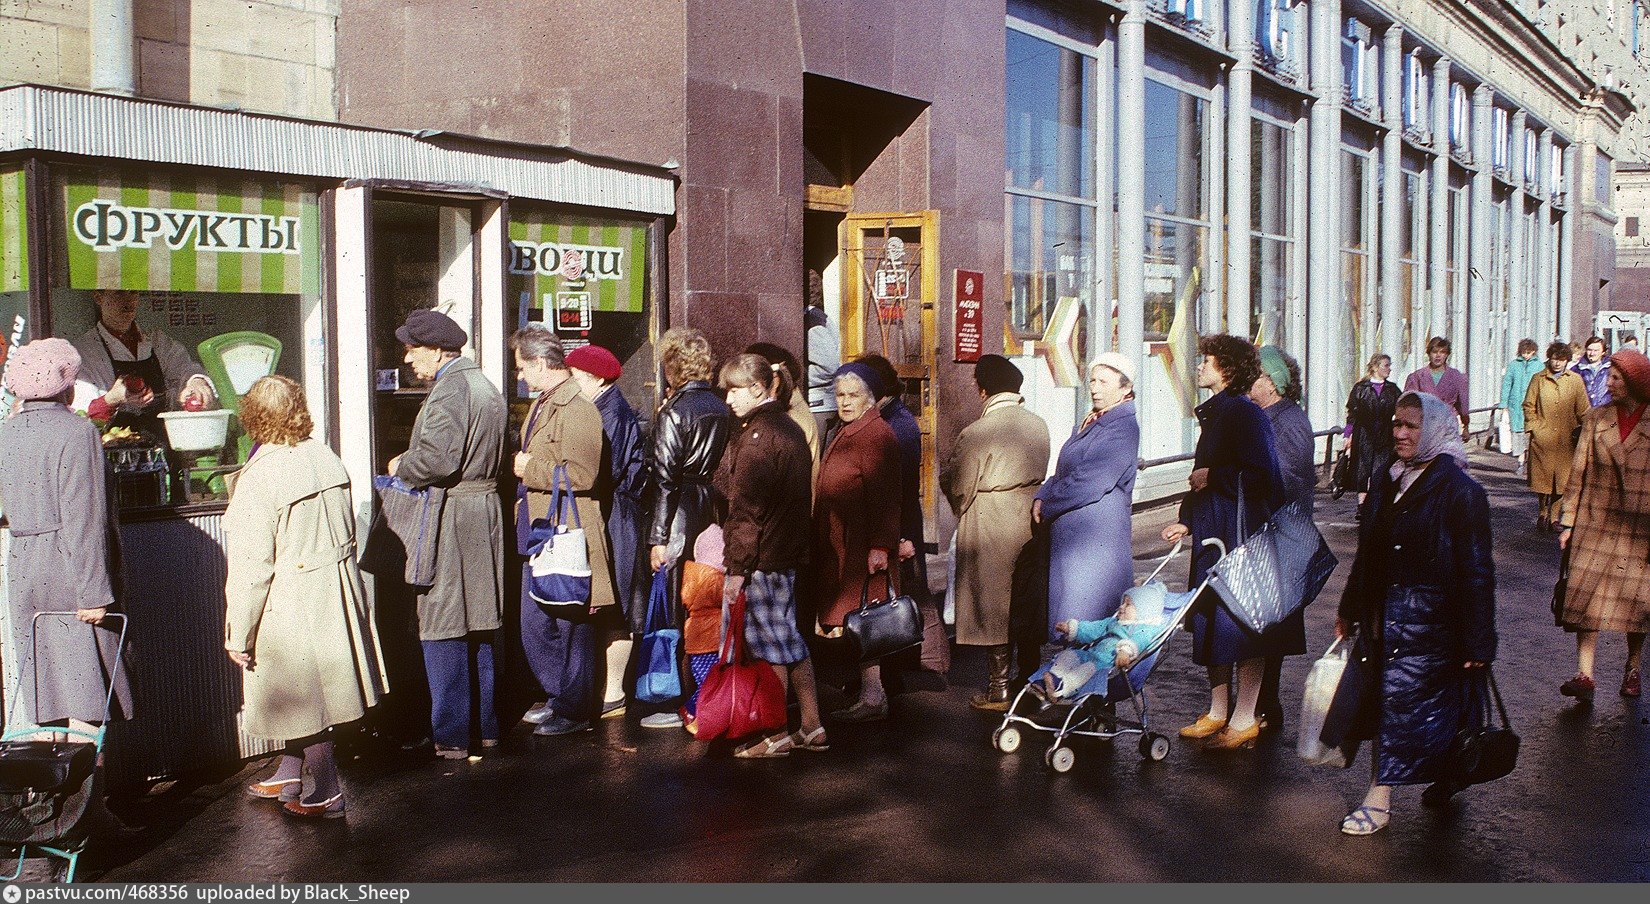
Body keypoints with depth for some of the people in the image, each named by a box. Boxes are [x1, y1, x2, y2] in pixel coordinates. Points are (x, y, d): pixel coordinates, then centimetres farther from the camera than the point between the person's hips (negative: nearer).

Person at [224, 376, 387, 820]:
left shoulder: (259, 476, -19)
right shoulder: (325, 456, 0)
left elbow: (252, 566, -18)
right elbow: (347, 532, 10)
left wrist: (239, 634, -10)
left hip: (289, 604, -7)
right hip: (337, 595, 7)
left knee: (302, 695, 6)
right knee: (302, 691, 20)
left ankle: (326, 792, 16)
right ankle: (289, 776, 35)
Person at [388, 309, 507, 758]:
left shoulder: (450, 389, -15)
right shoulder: (486, 387, 17)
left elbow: (437, 459, -25)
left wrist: (400, 466, -6)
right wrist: (413, 461, 18)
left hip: (449, 518, -10)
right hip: (486, 511, 10)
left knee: (444, 629, -4)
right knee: (479, 629, 15)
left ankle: (450, 737, 1)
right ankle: (484, 726, 23)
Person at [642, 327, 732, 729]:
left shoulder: (673, 413, -13)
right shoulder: (721, 408, 6)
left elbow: (665, 479, -15)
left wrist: (658, 537, -13)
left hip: (681, 515, -7)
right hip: (711, 513, 7)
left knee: (674, 610, 0)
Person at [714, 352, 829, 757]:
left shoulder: (757, 434, -16)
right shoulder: (791, 428, 14)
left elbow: (747, 508, -19)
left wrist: (737, 567, -16)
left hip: (761, 557, -10)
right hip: (788, 552, 10)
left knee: (767, 644, 0)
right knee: (788, 637, 14)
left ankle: (776, 735, 9)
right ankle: (811, 727, 20)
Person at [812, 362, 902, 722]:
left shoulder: (876, 434, -13)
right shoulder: (845, 433, 18)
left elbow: (885, 497, -19)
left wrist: (880, 546, -24)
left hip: (861, 545, -10)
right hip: (839, 546, 10)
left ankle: (872, 698, -3)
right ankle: (870, 695, 18)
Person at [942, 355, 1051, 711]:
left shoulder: (975, 433, -19)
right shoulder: (1039, 425, 1)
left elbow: (958, 487, -11)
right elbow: (1040, 474, 11)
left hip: (991, 531, -6)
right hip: (1031, 523, 6)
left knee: (993, 607, 4)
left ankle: (999, 690, 10)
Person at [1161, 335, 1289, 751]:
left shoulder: (1246, 413, -14)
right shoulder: (1214, 413, 14)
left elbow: (1261, 476, -22)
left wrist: (1212, 477, -15)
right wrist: (1186, 520, 16)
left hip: (1243, 536, -10)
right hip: (1212, 533, 10)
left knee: (1243, 624, -1)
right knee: (1211, 623, 13)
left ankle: (1244, 720, 7)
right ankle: (1217, 712, 23)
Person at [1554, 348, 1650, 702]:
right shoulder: (1596, 419, 6)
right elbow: (1579, 473, 7)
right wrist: (1567, 522, 3)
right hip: (1595, 522, 2)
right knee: (1586, 596, -6)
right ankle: (1584, 675, -6)